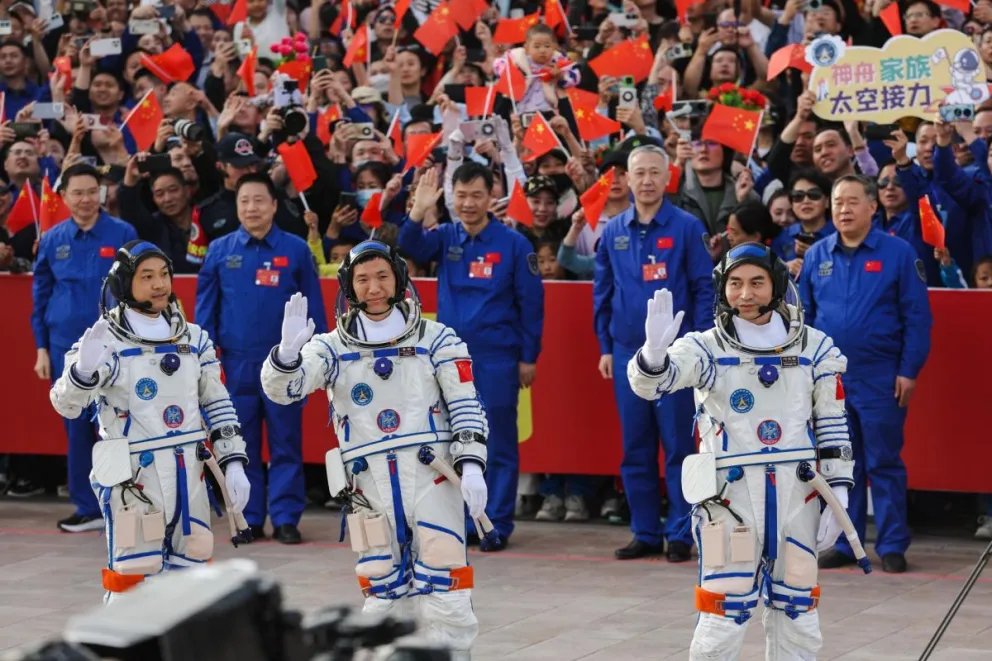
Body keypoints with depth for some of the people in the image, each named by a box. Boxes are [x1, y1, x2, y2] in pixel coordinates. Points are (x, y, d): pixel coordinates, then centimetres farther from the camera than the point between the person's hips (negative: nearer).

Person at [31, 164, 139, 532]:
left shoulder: (123, 235, -2)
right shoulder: (52, 241, 6)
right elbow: (41, 296, 12)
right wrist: (42, 349, 7)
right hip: (66, 348, 3)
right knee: (77, 430, 6)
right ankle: (88, 508, 14)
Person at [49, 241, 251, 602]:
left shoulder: (193, 339, 9)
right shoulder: (106, 341, -9)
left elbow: (217, 404, 15)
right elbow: (67, 404, -16)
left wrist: (233, 463, 8)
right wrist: (84, 370, -37)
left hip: (188, 476, 6)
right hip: (131, 477, -6)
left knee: (190, 570, 11)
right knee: (132, 577, -8)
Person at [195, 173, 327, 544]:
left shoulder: (295, 250, 0)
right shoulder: (220, 251, 4)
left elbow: (313, 308, 3)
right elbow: (205, 307, 7)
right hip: (237, 362, 1)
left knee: (285, 444, 3)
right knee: (242, 445, 7)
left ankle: (286, 518, 8)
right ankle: (249, 519, 15)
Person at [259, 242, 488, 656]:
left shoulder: (436, 339, 6)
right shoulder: (333, 347, 7)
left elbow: (466, 406, 3)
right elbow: (281, 389, -6)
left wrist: (471, 465, -10)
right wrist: (288, 350, -27)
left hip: (431, 472, -1)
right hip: (369, 480, 1)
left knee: (444, 582, -7)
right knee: (381, 589, 5)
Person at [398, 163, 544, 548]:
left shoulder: (513, 244, -4)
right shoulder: (445, 238, 6)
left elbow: (531, 303, -2)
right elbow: (411, 248, -12)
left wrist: (529, 357, -4)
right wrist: (418, 213, -30)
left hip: (497, 358, -4)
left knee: (498, 444, 1)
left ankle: (498, 525, 8)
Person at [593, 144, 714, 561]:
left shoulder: (687, 227, -3)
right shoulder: (613, 232, 8)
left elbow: (704, 289, -3)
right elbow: (602, 292, 13)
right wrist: (606, 348, 8)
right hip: (628, 352, 4)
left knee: (677, 445, -1)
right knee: (635, 448, 7)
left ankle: (680, 535, 4)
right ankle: (646, 533, 15)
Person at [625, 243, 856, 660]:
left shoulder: (814, 349, 5)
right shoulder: (706, 349, -2)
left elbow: (832, 426, 10)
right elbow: (650, 383, -19)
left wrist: (837, 497, 5)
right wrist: (655, 350, -41)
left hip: (796, 496, 3)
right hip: (730, 497, -3)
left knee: (797, 620, 10)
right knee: (724, 618, -5)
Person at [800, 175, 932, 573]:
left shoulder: (898, 253, -3)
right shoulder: (817, 256, 7)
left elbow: (917, 317, -3)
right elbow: (802, 315, 12)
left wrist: (909, 370, -8)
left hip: (880, 377, -3)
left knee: (884, 463, 1)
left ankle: (892, 546, 7)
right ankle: (845, 544, 16)